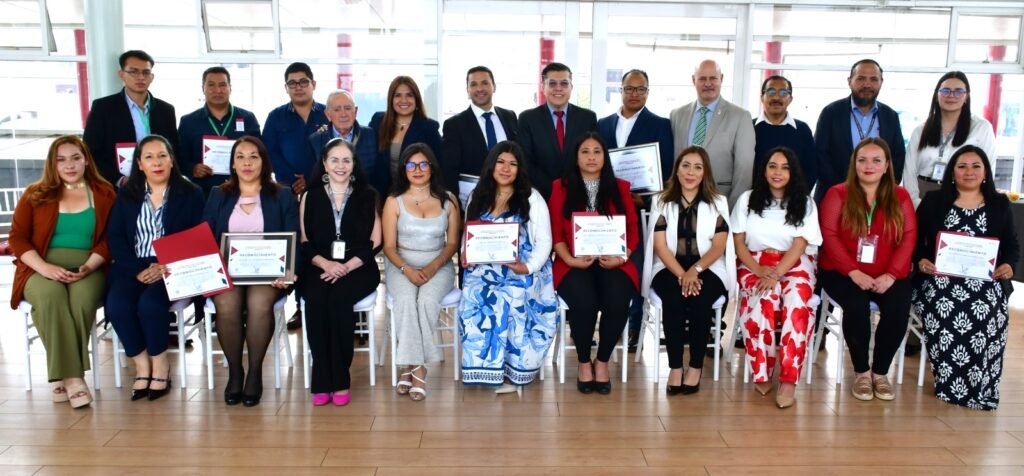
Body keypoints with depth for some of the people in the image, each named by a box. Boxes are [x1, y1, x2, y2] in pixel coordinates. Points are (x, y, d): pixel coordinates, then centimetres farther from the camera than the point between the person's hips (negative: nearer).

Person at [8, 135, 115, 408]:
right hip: (43, 268, 1)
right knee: (50, 295, -34)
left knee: (82, 298, -35)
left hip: (88, 268, 0)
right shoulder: (35, 194, 11)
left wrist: (88, 267, -14)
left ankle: (61, 374, -24)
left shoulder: (104, 194, 10)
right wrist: (44, 267, -12)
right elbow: (17, 238, 6)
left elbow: (110, 239, 4)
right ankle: (71, 375, -32)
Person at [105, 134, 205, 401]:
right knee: (116, 305, -26)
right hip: (133, 267, 3)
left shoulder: (190, 194, 4)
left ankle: (160, 364, -6)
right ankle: (142, 364, -6)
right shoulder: (126, 195, 13)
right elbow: (115, 237, 6)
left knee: (149, 303, -30)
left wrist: (166, 266, -15)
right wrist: (138, 269, -11)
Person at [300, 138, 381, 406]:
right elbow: (304, 243, 7)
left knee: (339, 298, -32)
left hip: (358, 269, -1)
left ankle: (340, 379, -21)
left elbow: (374, 242, 2)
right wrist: (325, 263, -13)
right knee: (316, 300, -30)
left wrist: (347, 267, -13)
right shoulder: (310, 197, 12)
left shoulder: (368, 196, 9)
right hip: (319, 268, 1)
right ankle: (322, 381, -22)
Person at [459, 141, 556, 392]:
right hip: (484, 270, 3)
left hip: (521, 271, -3)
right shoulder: (478, 198, 16)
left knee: (509, 300, -36)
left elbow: (544, 241, -2)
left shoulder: (532, 198, 4)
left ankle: (511, 369, -19)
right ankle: (494, 369, -19)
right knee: (474, 299, -31)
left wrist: (528, 267, -19)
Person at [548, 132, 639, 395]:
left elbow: (632, 230, 9)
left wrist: (621, 257, -9)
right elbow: (555, 233, 4)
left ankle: (602, 362, -4)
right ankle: (584, 363, -5)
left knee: (617, 303, -30)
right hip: (574, 264, -1)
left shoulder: (620, 188, 13)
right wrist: (570, 259, -12)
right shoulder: (561, 188, 8)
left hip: (613, 263, 1)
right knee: (584, 303, -32)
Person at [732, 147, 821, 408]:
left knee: (796, 303, -33)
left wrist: (776, 274, -21)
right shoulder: (747, 199, 10)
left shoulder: (805, 203, 8)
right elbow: (738, 243, 5)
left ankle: (788, 380, -33)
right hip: (754, 265, 0)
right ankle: (762, 373, -26)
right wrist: (759, 271, -13)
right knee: (764, 299, -35)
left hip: (794, 266, 0)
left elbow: (799, 245, -4)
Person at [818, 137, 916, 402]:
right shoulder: (837, 194, 2)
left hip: (888, 275, 2)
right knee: (857, 306, -30)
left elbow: (908, 238, 1)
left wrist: (891, 275, -15)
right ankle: (862, 372, -9)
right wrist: (854, 272, -18)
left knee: (898, 309, -26)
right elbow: (829, 237, -7)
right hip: (843, 273, -2)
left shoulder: (900, 196, 9)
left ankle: (880, 372, -4)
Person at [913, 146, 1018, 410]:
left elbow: (1012, 245, 15)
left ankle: (979, 388, -17)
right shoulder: (933, 201, 13)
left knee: (986, 315, -31)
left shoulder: (1000, 205, 16)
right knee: (944, 310, -32)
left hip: (985, 282, 1)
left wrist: (1008, 265, -6)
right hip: (939, 278, 0)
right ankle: (949, 383, -18)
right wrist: (920, 261, -11)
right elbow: (914, 239, 9)